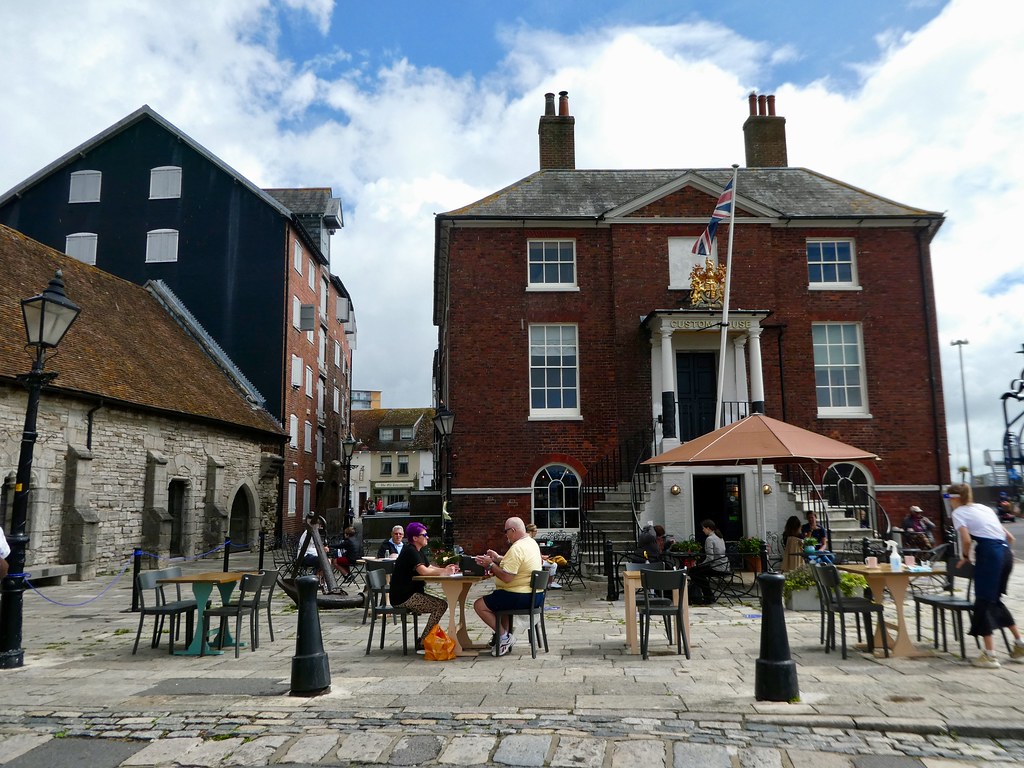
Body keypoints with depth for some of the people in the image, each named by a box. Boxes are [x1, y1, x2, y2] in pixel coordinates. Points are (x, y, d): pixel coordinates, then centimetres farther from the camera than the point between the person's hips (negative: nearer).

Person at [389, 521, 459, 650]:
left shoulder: (418, 551, 17)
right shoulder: (410, 551, -16)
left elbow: (430, 567, 13)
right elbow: (424, 571, -28)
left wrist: (444, 569, -7)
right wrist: (445, 572, -18)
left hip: (411, 594, 10)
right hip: (404, 597, -10)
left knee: (441, 604, 8)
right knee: (441, 605, -17)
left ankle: (423, 639, 9)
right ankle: (422, 643, -12)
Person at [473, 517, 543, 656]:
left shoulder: (517, 548, -22)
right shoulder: (531, 542, 10)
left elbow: (507, 577, -25)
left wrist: (490, 565, -13)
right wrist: (498, 558, 14)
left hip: (521, 597, -10)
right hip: (534, 595, 10)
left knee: (479, 605, -3)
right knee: (499, 599, 35)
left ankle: (504, 636, 1)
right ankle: (505, 634, 26)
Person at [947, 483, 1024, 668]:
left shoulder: (959, 512, 3)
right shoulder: (984, 508, 24)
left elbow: (966, 540, -11)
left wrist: (965, 557, 5)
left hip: (989, 554, -8)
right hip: (1006, 553, 8)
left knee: (983, 602, 1)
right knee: (994, 600, 22)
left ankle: (989, 655, 3)